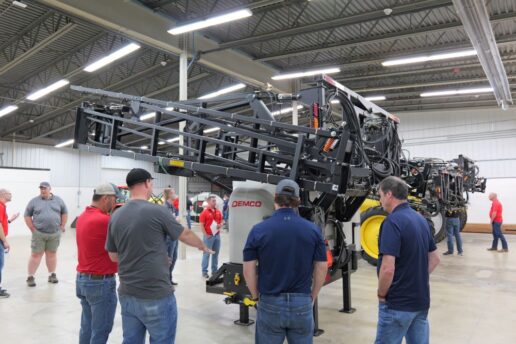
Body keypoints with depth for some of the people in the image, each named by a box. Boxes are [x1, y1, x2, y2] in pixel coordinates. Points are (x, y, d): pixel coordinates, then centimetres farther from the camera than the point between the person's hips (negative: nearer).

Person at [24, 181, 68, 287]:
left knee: (52, 254, 9)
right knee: (36, 255, 1)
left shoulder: (58, 200, 6)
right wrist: (33, 229, -2)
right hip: (39, 234, -1)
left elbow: (64, 213, 12)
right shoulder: (34, 201, 1)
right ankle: (30, 277, 8)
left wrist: (62, 227, 6)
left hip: (55, 233, 2)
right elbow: (27, 215, 4)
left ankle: (52, 275, 18)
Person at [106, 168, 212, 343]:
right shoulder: (157, 211, -13)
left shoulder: (116, 216, 2)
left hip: (127, 295, 6)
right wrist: (202, 246, 21)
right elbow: (186, 235, 2)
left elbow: (113, 256, 12)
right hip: (156, 296, -5)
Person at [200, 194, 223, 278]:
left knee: (216, 253, 11)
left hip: (217, 235, 6)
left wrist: (220, 225, -3)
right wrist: (206, 235, -14)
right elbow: (201, 225, -9)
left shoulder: (218, 212, 9)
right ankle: (204, 271, 8)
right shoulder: (205, 212, -7)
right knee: (206, 253, 0)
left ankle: (214, 271, 22)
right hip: (208, 236, -6)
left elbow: (221, 222, 19)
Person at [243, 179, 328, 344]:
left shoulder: (259, 230, -9)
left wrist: (256, 296, 9)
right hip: (302, 303, 1)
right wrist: (312, 296, 12)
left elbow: (248, 269, -6)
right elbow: (322, 268, 0)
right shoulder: (313, 230, -4)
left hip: (269, 303, -1)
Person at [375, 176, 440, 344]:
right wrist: (418, 280, 14)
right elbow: (434, 258, 16)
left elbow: (388, 269, -26)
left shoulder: (392, 221, -20)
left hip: (397, 303, -8)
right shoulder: (421, 219, 8)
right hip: (421, 300, 8)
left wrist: (381, 295, -11)